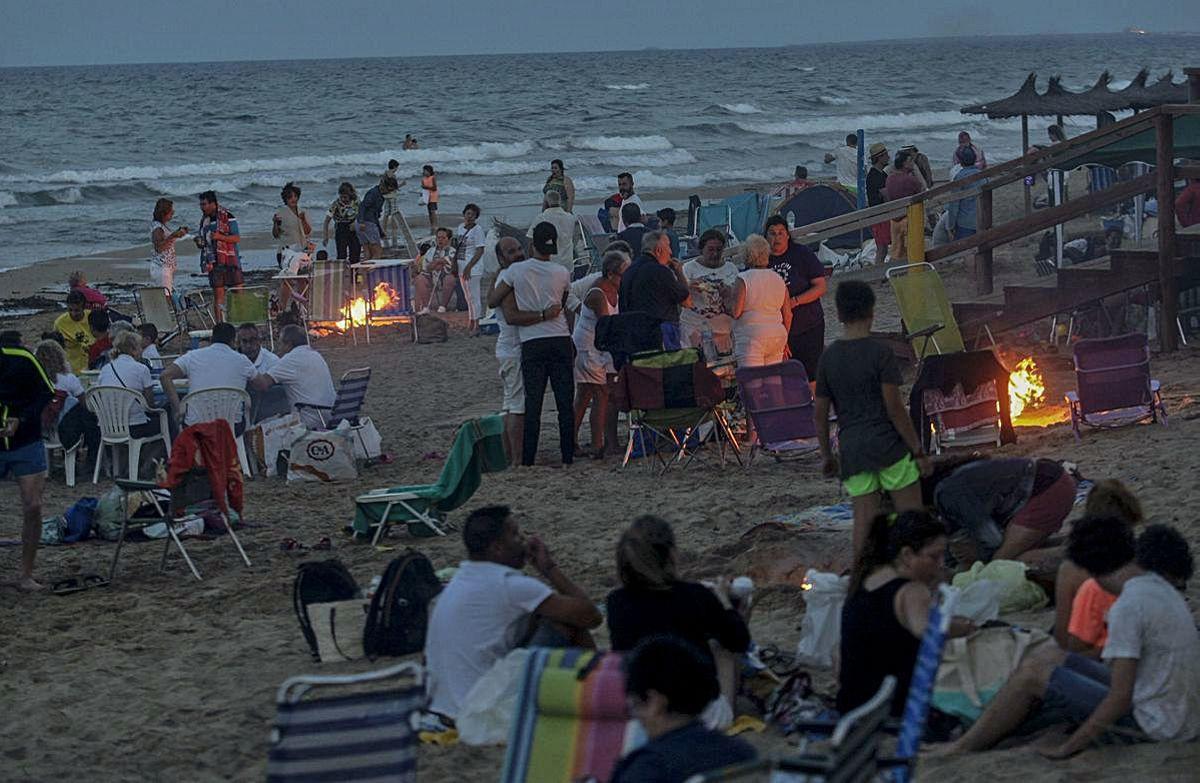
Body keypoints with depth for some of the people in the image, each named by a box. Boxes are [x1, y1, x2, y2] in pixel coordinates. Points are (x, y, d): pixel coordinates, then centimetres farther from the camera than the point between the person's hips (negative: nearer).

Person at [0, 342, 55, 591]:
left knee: (33, 507, -6)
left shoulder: (21, 360, -11)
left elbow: (47, 394, -3)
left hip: (26, 445, 0)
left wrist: (21, 420, -16)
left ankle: (25, 574, 5)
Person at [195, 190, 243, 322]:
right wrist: (200, 243, -3)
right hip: (213, 263, 4)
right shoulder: (204, 220, 12)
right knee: (218, 294, 2)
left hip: (230, 261, -4)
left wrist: (220, 237, -22)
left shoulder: (227, 217, -5)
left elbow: (237, 238, -9)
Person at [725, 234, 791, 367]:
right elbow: (787, 314, 12)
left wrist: (727, 296, 5)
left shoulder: (743, 279, -9)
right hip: (777, 336, 6)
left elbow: (735, 312, -14)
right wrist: (783, 341, 22)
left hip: (751, 338, -6)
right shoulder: (779, 280, 9)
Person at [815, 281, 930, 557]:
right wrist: (918, 451, -5)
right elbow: (895, 408, -11)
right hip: (889, 443, -4)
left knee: (864, 520, 4)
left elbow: (820, 413, 8)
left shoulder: (828, 358, 5)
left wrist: (827, 456, 19)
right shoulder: (880, 353, -9)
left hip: (851, 449, 4)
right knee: (910, 515, 4)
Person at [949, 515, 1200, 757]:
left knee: (1032, 672, -3)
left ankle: (963, 749, 7)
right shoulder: (1160, 588, 7)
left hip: (1152, 727, -9)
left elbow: (1120, 697, -23)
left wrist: (1068, 748, -16)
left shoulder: (1127, 607, -21)